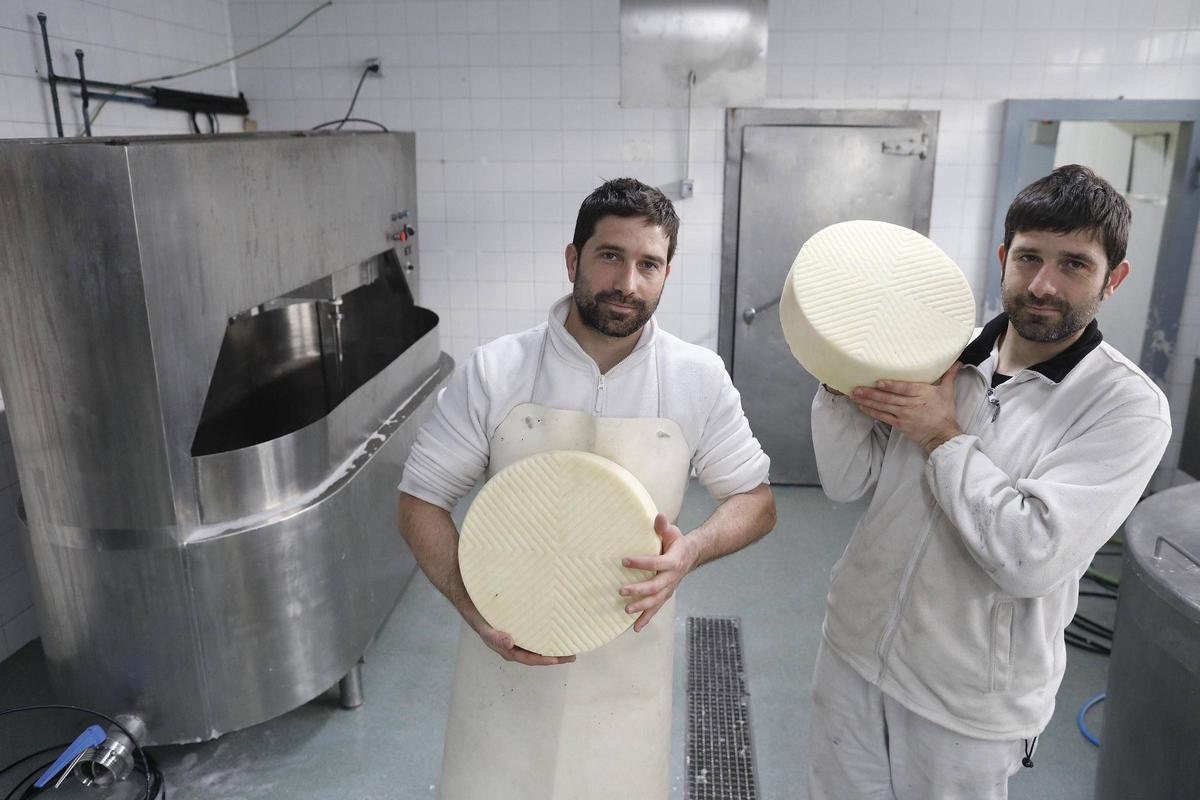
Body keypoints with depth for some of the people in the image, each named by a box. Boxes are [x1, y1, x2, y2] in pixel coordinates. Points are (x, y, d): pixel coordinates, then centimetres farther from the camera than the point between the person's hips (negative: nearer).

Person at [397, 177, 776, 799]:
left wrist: (690, 551, -19)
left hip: (628, 671, 1)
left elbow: (756, 502, 2)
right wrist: (475, 609, -19)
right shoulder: (493, 372, -11)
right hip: (507, 659, 0)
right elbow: (420, 502, -4)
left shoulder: (699, 380, -7)